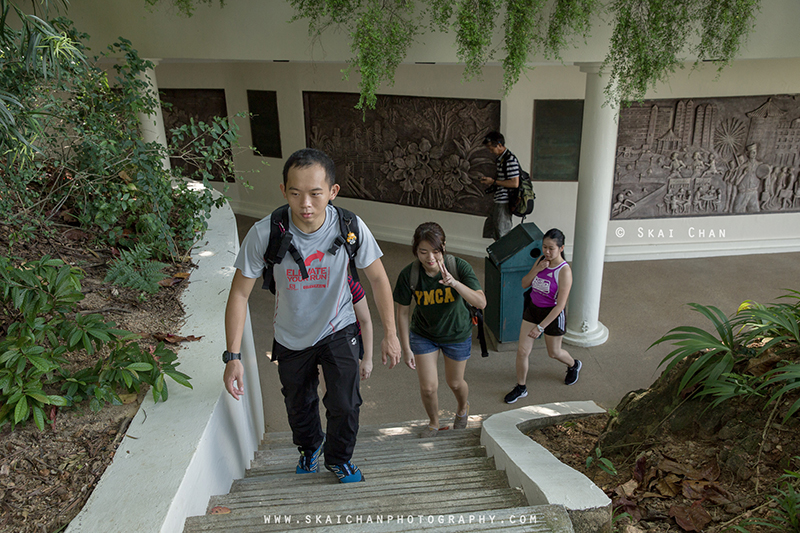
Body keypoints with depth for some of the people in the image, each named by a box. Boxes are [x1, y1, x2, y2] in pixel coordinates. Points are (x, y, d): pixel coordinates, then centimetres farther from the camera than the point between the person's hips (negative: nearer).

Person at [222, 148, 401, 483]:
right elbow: (239, 294, -18)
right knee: (298, 406, 20)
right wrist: (232, 357, -19)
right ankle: (309, 448, 54)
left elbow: (378, 279, -10)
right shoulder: (264, 233, -28)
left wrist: (390, 335, -7)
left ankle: (338, 459, 28)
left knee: (345, 404, -6)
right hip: (291, 338, 1)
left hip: (337, 330, -1)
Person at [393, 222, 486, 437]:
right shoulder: (408, 275, -24)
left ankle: (463, 408, 53)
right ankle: (433, 423, 32)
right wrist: (406, 348, -7)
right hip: (423, 335, 0)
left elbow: (481, 302, -33)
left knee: (455, 383, 16)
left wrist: (454, 283, -48)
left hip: (457, 333, 0)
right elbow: (402, 311, -11)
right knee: (428, 387, -1)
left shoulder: (459, 267, -26)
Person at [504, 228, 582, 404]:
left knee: (554, 352, 19)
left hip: (552, 314, -5)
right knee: (522, 351, 4)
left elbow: (560, 305, -23)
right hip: (533, 309, 5)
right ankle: (521, 388, 25)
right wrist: (537, 269, -17)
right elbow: (524, 284, 1)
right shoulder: (541, 260, -4)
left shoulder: (564, 271, -23)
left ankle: (574, 365, 53)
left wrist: (540, 327, -23)